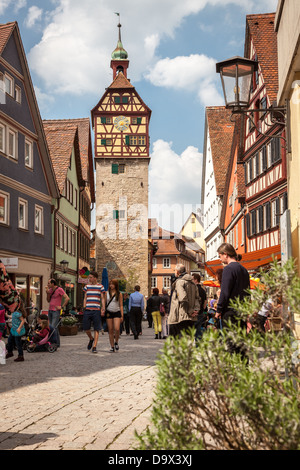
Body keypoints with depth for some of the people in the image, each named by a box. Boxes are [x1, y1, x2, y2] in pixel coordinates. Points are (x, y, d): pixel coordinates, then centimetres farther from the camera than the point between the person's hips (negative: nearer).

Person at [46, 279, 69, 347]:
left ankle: (56, 343, -10)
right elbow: (48, 300, 14)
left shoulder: (59, 289, -9)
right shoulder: (50, 290, 14)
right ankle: (57, 342, 14)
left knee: (53, 327, -14)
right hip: (50, 310, 8)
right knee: (51, 327, 8)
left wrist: (62, 307, -14)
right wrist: (48, 293, 0)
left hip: (56, 311, -8)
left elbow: (67, 298, -15)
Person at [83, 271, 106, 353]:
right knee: (85, 328, 2)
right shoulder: (87, 286, 12)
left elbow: (103, 298, 2)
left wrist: (103, 308, -9)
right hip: (87, 310, 3)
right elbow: (85, 298, 15)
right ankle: (91, 339, 31)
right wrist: (84, 308, 7)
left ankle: (94, 347, 0)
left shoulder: (100, 287, 4)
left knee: (96, 329, -3)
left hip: (96, 310, -3)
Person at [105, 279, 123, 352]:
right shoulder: (107, 293, 7)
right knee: (110, 330, 1)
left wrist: (122, 316, -1)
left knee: (117, 329, -17)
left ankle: (116, 342, 9)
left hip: (117, 313, -2)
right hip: (109, 313, 2)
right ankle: (112, 347, 9)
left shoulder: (119, 294, 4)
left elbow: (121, 305, 4)